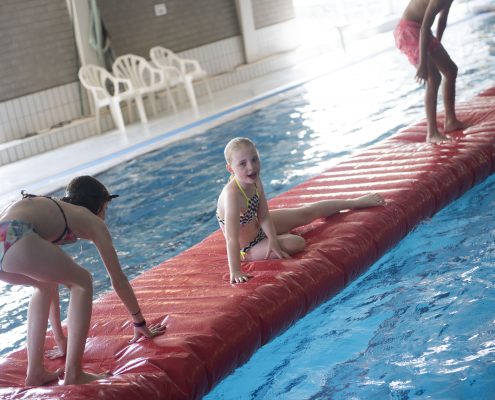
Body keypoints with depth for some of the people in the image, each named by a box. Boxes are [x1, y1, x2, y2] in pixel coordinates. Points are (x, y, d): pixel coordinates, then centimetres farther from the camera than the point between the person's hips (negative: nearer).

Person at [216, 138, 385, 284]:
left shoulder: (255, 181, -15)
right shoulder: (232, 194, -39)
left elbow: (264, 216, -11)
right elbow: (232, 238, -41)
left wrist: (273, 240, -25)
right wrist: (235, 272, -44)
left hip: (258, 226, 7)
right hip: (247, 247, -7)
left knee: (306, 213, 14)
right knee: (296, 243, -21)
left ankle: (355, 202, 32)